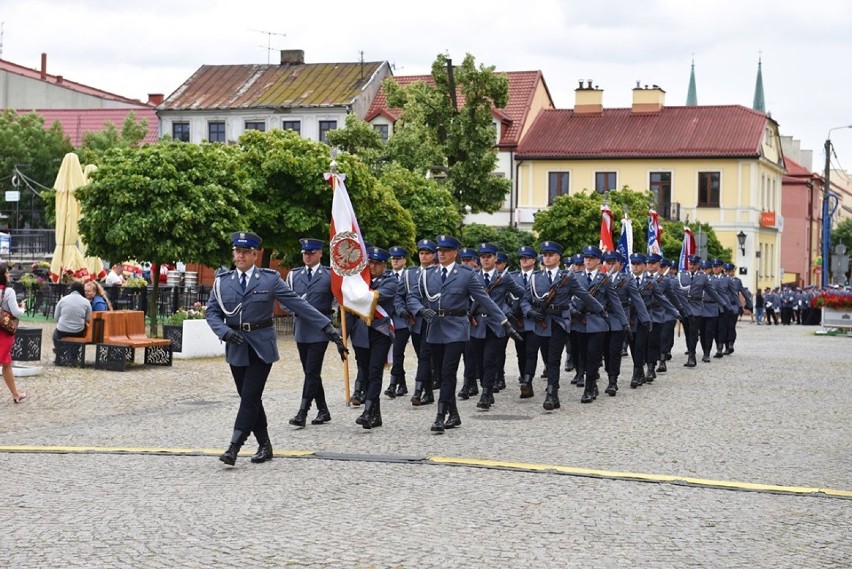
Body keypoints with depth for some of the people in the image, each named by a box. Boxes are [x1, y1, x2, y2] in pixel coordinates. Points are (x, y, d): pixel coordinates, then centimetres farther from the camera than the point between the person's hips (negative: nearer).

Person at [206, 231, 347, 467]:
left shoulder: (270, 279, -2)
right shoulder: (222, 282, 6)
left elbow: (298, 304, -4)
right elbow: (212, 312, 5)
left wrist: (328, 328, -7)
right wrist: (226, 332, -15)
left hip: (261, 347, -3)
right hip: (236, 348, 3)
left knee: (250, 397, -10)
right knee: (249, 398, 8)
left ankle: (234, 448, -10)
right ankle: (264, 445, 20)